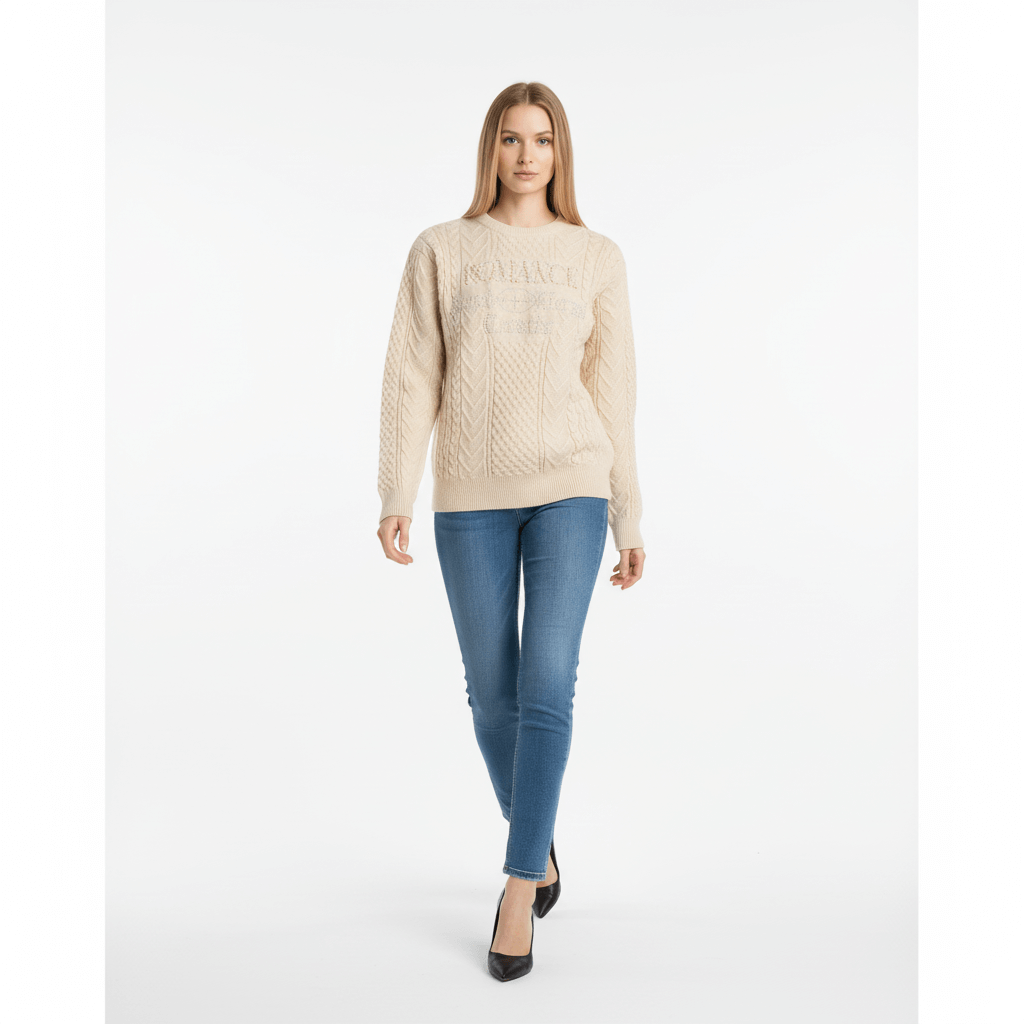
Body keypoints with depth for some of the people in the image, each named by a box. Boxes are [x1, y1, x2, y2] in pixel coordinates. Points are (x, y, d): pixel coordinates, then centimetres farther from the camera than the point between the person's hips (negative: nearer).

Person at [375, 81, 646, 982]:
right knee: (492, 690, 7)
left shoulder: (598, 258, 7)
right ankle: (538, 842, 33)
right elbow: (412, 379, 1)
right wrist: (396, 496, -9)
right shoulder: (440, 250, 5)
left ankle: (518, 887, 2)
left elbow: (614, 393, 7)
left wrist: (630, 519, 7)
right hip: (471, 498, 1)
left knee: (548, 686, -10)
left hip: (569, 487, 0)